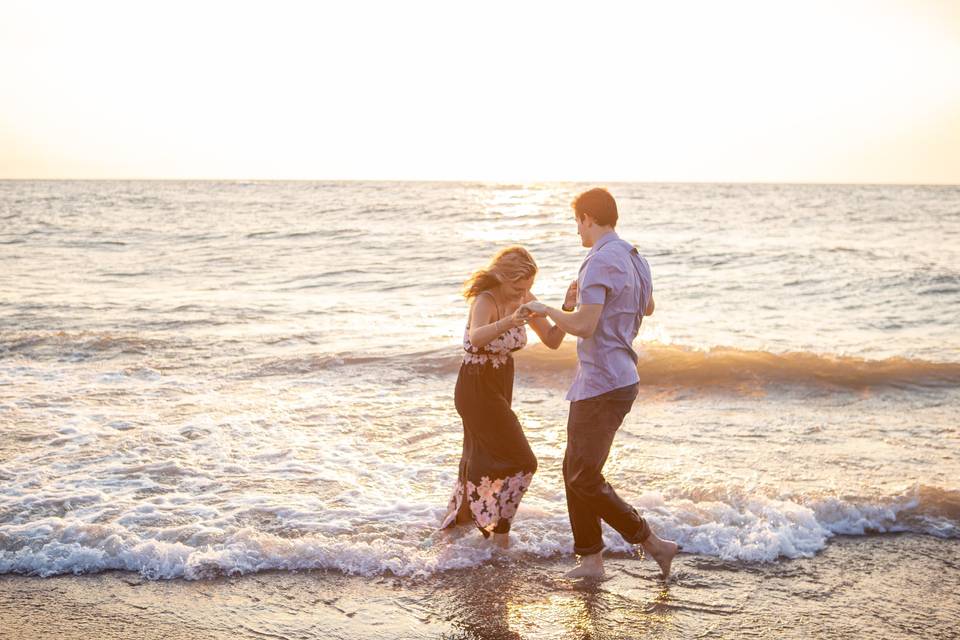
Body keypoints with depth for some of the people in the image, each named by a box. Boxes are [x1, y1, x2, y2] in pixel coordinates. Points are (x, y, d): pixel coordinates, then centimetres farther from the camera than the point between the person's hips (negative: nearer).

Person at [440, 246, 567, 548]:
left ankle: (458, 520, 41)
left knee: (482, 460, 22)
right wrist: (509, 321, -63)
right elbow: (476, 338, -47)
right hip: (476, 389, -8)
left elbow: (553, 341, -2)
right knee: (521, 462, -8)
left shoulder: (524, 299, -4)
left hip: (499, 388, 8)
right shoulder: (486, 301, -25)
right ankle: (500, 533, 3)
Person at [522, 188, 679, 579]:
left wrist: (546, 309, -9)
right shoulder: (634, 259, 11)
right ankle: (591, 559, 19)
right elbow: (647, 308, 30)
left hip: (602, 385, -10)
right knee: (576, 470, 14)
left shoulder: (601, 261, -19)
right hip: (619, 378, 10)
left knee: (584, 477, -3)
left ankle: (653, 544, 2)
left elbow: (583, 326, -27)